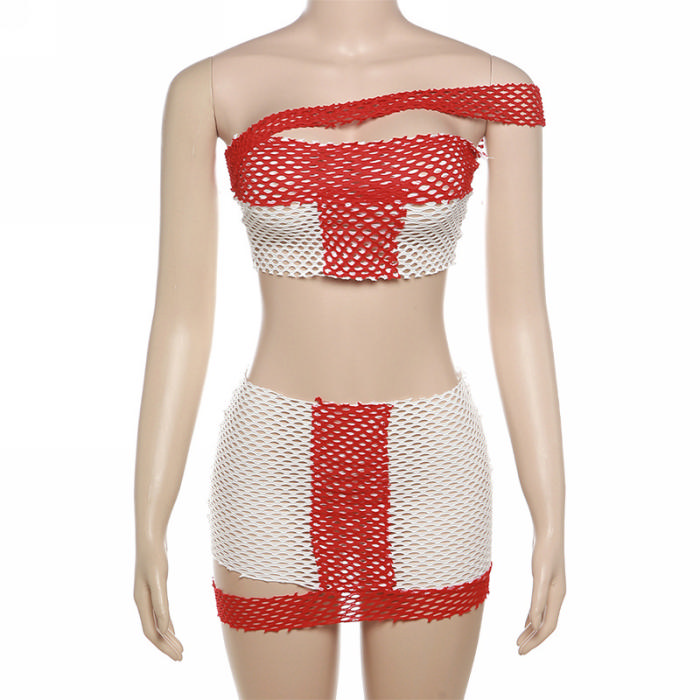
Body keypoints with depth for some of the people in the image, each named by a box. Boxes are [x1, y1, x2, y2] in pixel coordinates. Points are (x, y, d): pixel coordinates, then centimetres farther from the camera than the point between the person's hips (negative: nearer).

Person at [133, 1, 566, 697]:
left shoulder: (491, 88, -1)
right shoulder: (209, 88, -2)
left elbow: (519, 311, -2)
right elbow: (182, 316, -2)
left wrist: (552, 524, -2)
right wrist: (148, 531, -1)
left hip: (426, 465, 1)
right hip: (276, 467, 0)